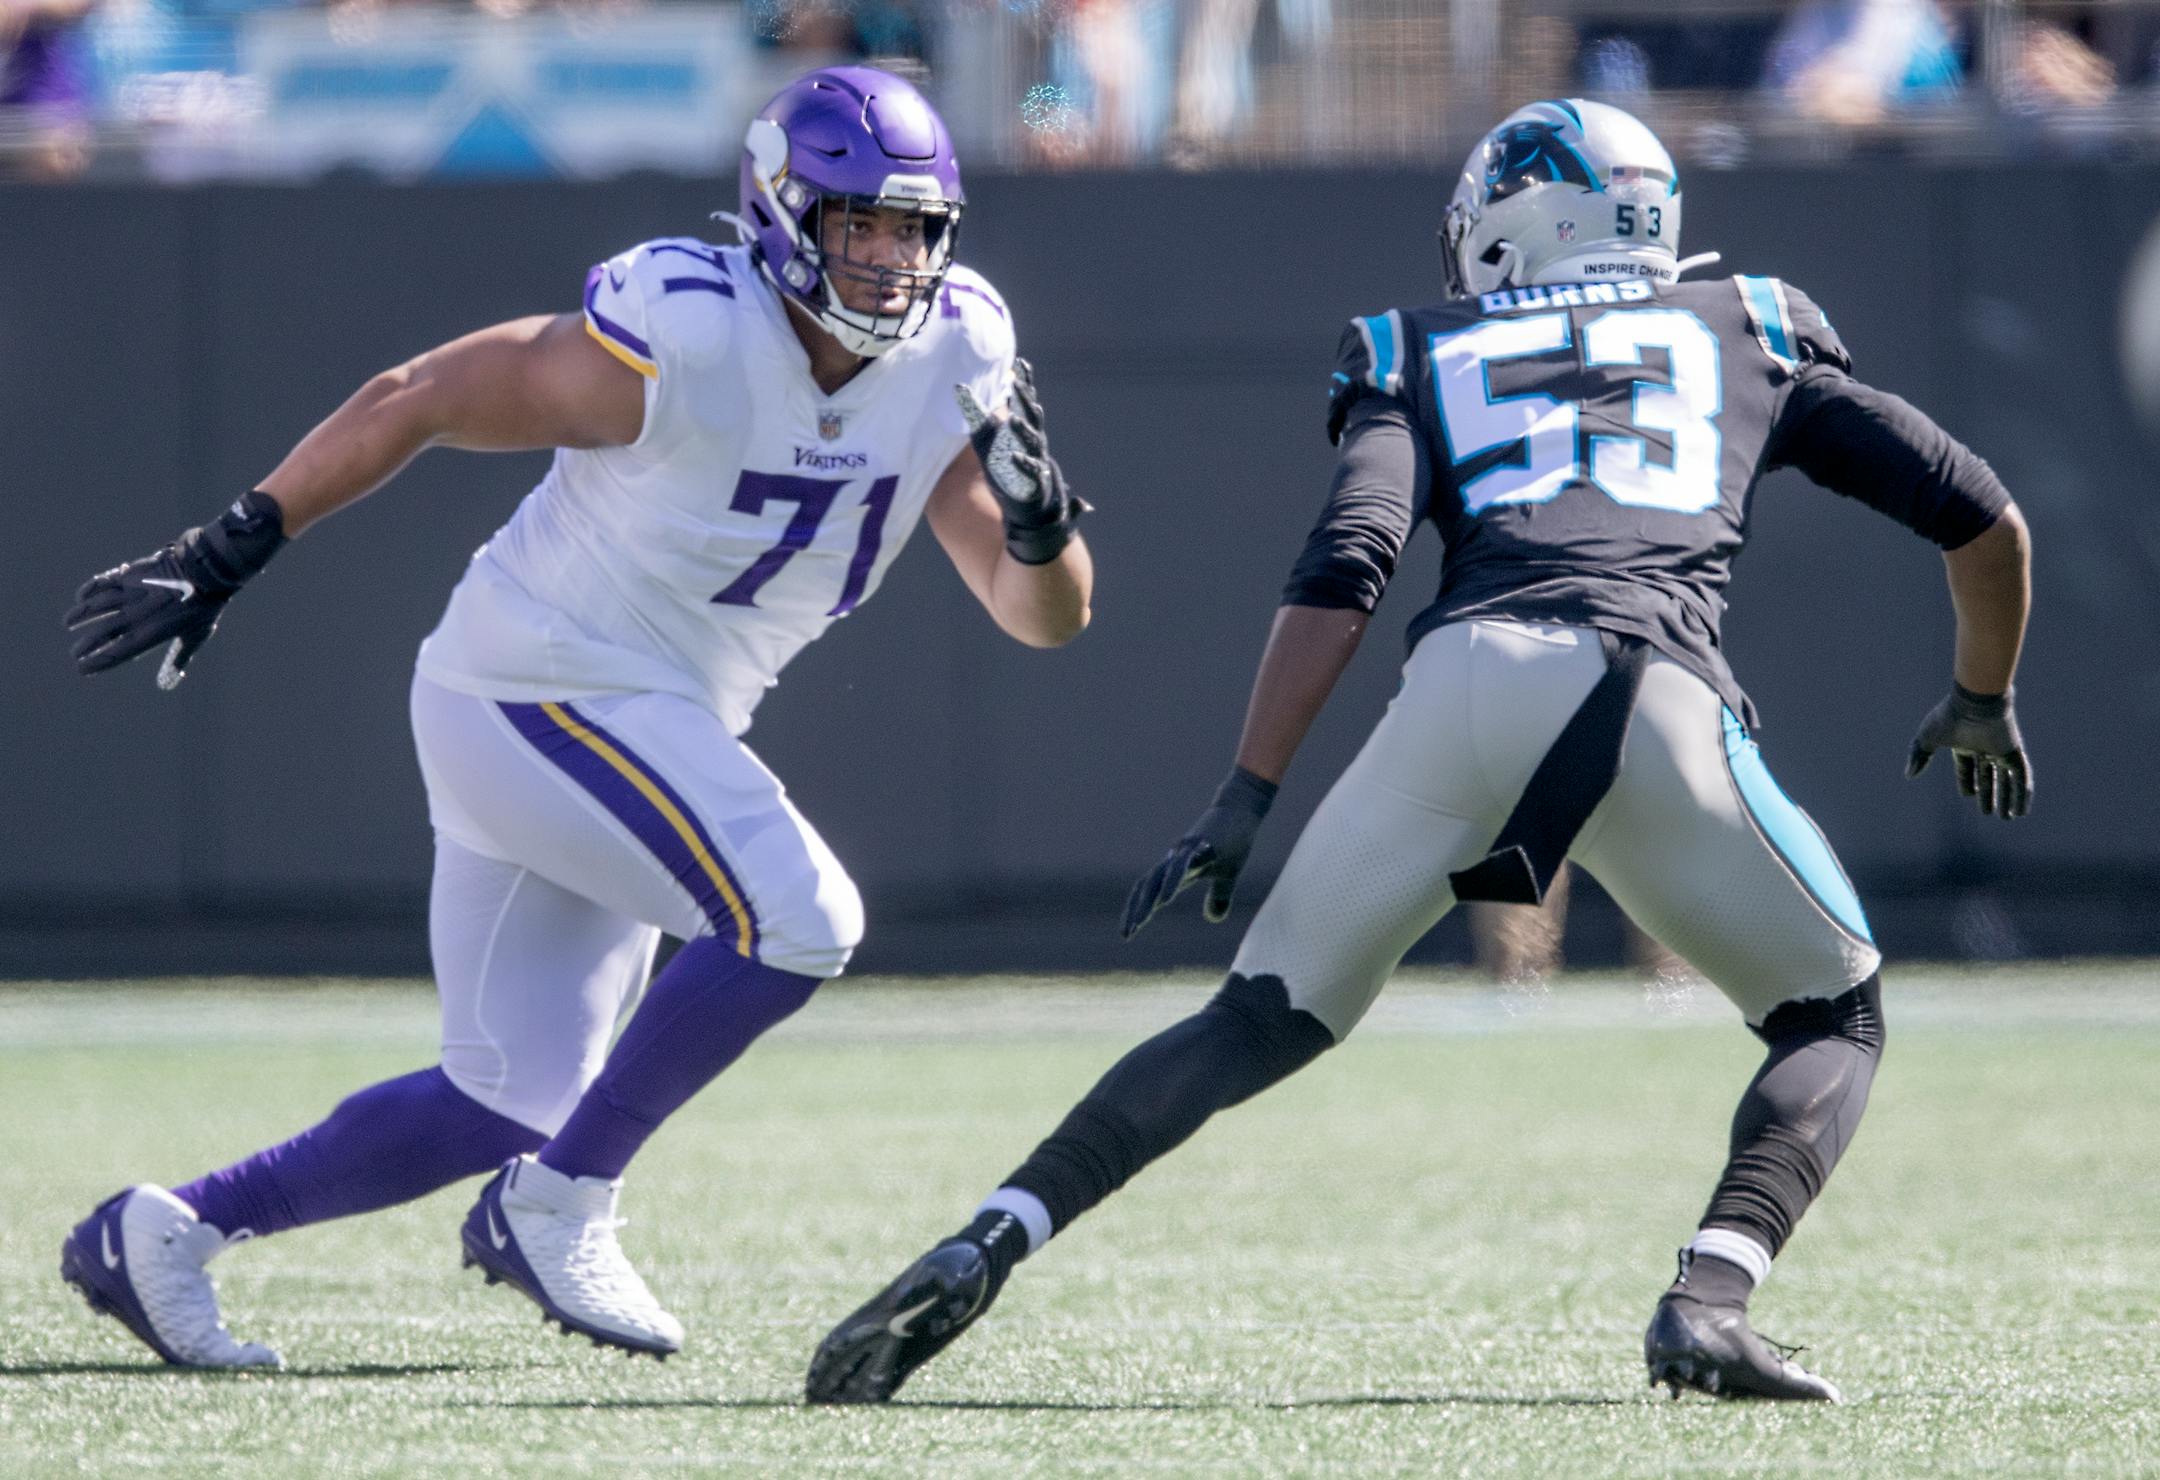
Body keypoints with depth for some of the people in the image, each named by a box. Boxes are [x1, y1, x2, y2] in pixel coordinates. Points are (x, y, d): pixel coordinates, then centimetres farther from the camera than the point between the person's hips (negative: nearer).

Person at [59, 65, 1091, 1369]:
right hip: (539, 695, -8)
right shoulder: (687, 344, -21)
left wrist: (1036, 519, -24)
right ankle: (557, 1210, -10)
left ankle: (163, 1233, 20)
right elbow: (417, 401, -13)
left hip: (639, 726, 8)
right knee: (798, 918, -24)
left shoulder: (950, 368, -2)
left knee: (511, 1105, 12)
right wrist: (226, 556, -10)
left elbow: (1046, 617, -1)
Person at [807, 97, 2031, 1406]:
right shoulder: (1750, 335, 30)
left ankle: (982, 1251, -3)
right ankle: (1711, 1299, -6)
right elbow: (1982, 517, 29)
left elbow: (1346, 568, 8)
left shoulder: (1427, 360, 26)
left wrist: (1246, 799, 4)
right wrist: (1985, 701, 47)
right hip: (1659, 697, -1)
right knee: (1835, 1020, 19)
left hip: (1466, 677, 1)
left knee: (1261, 1023, 13)